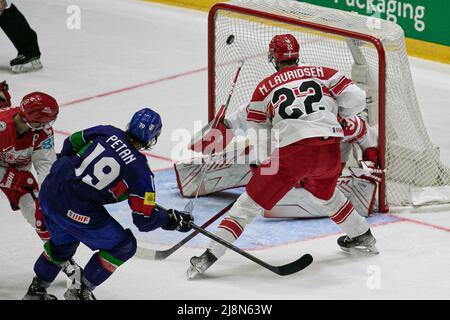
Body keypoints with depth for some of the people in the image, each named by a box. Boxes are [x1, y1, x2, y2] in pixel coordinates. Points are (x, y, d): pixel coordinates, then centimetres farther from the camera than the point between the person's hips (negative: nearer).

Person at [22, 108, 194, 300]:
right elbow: (144, 220, -5)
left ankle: (36, 289, 44)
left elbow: (72, 142, 18)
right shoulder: (140, 171, -10)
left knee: (64, 240, 34)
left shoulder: (108, 132, 4)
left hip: (49, 191, 7)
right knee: (124, 246, 11)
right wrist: (171, 219, 11)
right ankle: (79, 291, 16)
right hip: (77, 212, -7)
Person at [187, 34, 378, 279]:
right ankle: (362, 237, 46)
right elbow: (356, 99, 7)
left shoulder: (265, 88, 13)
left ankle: (210, 255, -2)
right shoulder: (322, 73, 15)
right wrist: (335, 114, 27)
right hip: (330, 148, 3)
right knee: (325, 192, 35)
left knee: (251, 202, 4)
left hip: (291, 151, -3)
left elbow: (257, 132, 17)